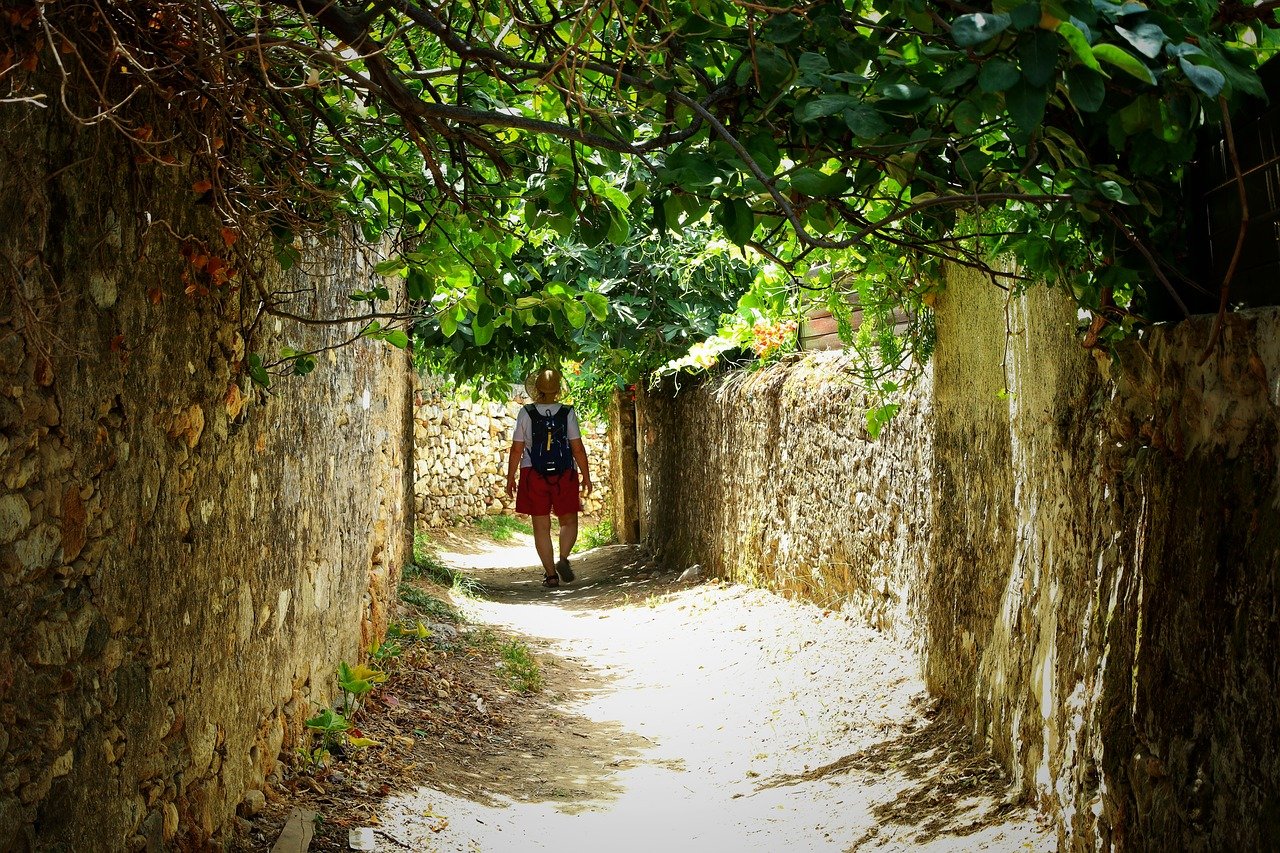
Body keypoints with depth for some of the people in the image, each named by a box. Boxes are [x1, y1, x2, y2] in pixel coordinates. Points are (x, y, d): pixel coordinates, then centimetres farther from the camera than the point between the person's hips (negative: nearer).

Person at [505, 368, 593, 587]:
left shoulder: (526, 413, -4)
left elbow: (516, 449, -3)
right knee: (569, 521, 14)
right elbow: (578, 448, -5)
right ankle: (563, 559, -8)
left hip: (533, 474, 0)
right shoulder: (567, 412, -5)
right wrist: (586, 476, 5)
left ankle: (550, 573, 6)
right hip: (564, 473, 0)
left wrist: (510, 477, 8)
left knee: (541, 526, 6)